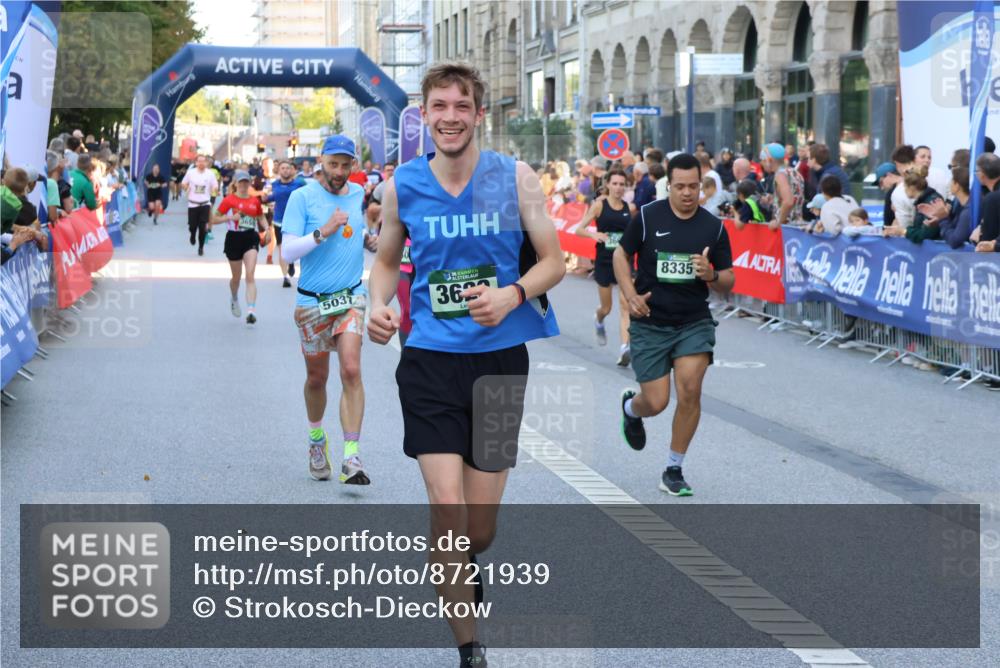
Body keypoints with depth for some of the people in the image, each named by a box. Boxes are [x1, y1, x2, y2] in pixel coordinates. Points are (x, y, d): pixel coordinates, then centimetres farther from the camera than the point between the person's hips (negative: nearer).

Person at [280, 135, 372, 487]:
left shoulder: (359, 194, 7)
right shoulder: (302, 197, -6)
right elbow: (287, 252, -13)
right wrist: (324, 231, -22)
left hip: (351, 296, 1)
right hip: (312, 301, -1)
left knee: (351, 370, -16)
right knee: (316, 378, 11)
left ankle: (351, 457, -19)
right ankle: (317, 439, 38)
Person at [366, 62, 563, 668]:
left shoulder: (515, 178, -3)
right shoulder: (403, 186, 1)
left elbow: (553, 260, 2)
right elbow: (388, 260, 16)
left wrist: (514, 294, -18)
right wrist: (379, 304, -6)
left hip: (501, 358, 0)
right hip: (430, 361, 0)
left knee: (481, 524, 7)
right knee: (447, 506, -12)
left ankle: (464, 568, 44)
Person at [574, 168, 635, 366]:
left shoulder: (630, 208, 4)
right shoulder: (600, 205, -4)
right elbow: (579, 229, -7)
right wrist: (594, 234, -25)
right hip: (604, 261, -1)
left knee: (626, 305, -14)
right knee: (606, 308, 13)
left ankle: (624, 349, -21)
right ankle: (599, 321, 50)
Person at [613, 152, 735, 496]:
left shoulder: (713, 227, 0)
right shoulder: (648, 216, -6)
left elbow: (728, 282, 5)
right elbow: (621, 254, 7)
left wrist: (711, 275, -18)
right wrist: (631, 295, -7)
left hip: (694, 322, 1)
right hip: (650, 323, -1)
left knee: (690, 391, -15)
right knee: (656, 402, -3)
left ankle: (674, 470, 3)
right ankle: (631, 407, 38)